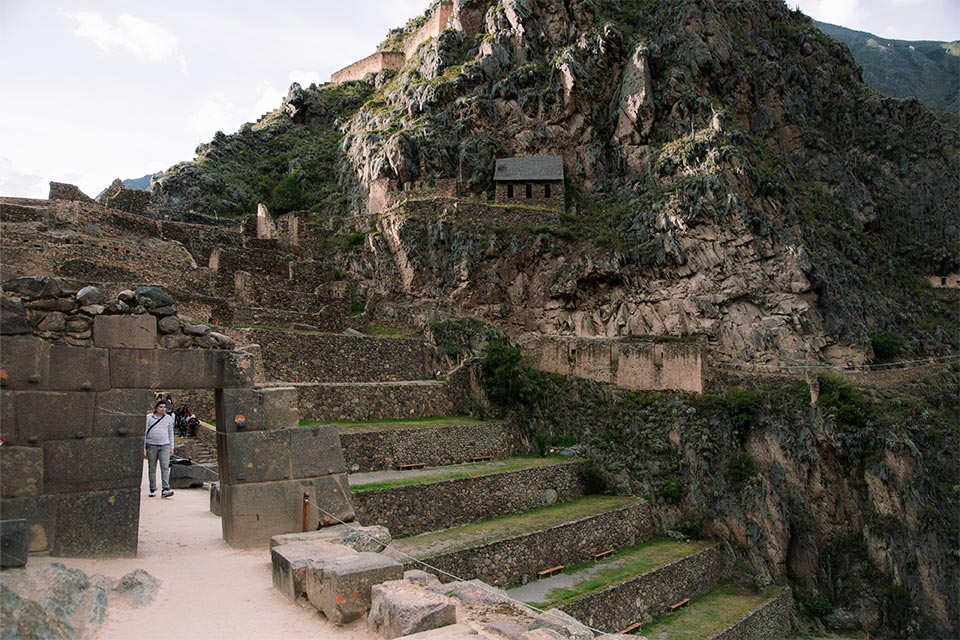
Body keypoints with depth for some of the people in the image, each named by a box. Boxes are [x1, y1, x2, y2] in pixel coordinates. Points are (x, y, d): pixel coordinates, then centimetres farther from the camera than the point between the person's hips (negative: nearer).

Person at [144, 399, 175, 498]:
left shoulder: (168, 418, 8)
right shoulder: (149, 417, 1)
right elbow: (144, 432, 1)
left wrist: (171, 447, 12)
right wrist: (143, 448, -3)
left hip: (164, 445, 1)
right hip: (151, 445, -1)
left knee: (165, 467, -10)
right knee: (152, 468, 5)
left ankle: (165, 490, -16)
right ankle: (153, 490, 16)